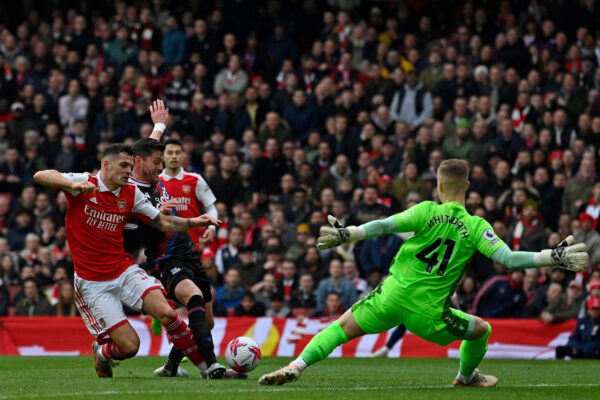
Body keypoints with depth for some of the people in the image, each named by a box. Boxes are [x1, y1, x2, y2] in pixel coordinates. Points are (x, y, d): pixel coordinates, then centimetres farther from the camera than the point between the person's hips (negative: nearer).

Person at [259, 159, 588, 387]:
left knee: (342, 327, 11)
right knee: (481, 330, 25)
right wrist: (555, 258, -10)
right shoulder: (477, 227, -4)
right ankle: (467, 376, 48)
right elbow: (508, 258, -13)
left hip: (393, 297, 0)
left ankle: (297, 366, -6)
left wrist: (345, 235, -17)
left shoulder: (428, 211, -4)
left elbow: (386, 226, -15)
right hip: (428, 314, 0)